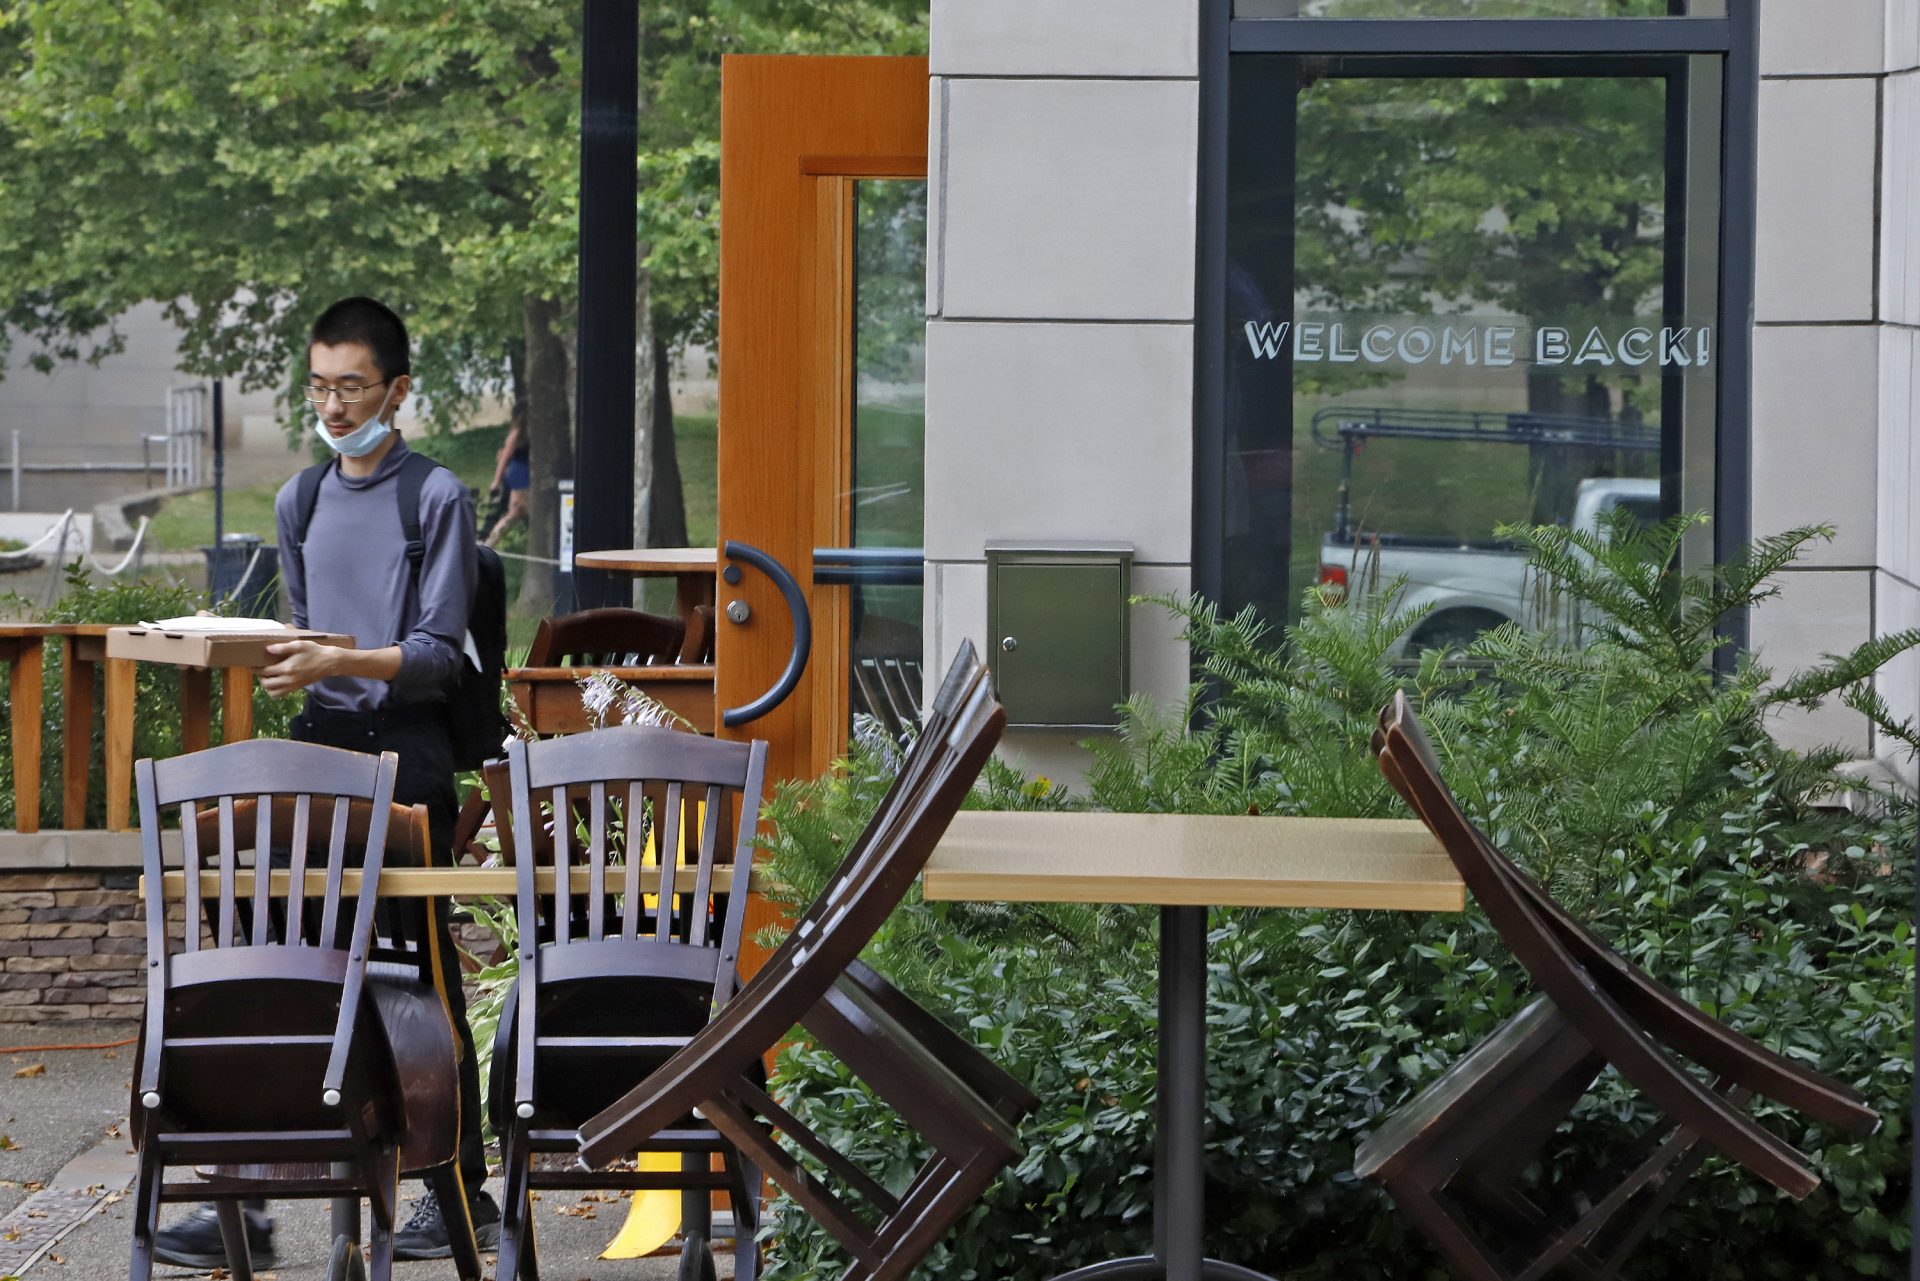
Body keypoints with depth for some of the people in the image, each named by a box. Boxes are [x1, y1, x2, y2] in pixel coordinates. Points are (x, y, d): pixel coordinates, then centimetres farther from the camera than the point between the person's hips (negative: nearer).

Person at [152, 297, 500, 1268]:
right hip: (319, 745, 5)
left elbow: (438, 654, -10)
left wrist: (340, 663, -23)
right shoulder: (299, 503, 15)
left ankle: (463, 1196, 8)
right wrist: (257, 655, 6)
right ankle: (247, 1198, 0)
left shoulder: (437, 498, -3)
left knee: (423, 977, -1)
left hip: (405, 750, -5)